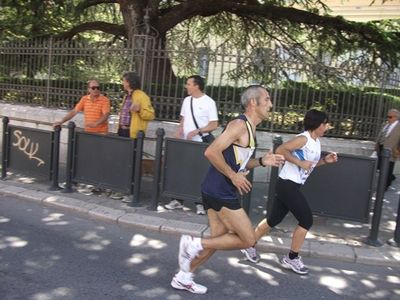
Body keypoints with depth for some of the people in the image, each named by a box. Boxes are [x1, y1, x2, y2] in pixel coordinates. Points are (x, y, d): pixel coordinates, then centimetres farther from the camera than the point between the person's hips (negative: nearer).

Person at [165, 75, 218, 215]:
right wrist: (179, 129, 0)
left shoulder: (209, 102, -9)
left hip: (200, 144, -6)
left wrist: (196, 131, -20)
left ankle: (200, 203, 9)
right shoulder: (186, 100, 10)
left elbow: (214, 125, -12)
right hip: (185, 143, 6)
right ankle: (178, 200, 19)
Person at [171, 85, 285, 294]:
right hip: (220, 192, -10)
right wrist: (233, 176, -19)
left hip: (217, 191, 10)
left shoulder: (249, 128, 15)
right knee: (248, 240, -2)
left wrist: (262, 162, 11)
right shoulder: (240, 125, -15)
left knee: (219, 239, 17)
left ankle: (183, 278, 27)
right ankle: (195, 244, 1)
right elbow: (211, 152, -25)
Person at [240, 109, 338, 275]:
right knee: (307, 220, -4)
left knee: (274, 219, 15)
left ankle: (249, 245, 30)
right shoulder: (303, 138, -16)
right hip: (287, 184, -10)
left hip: (293, 185, 10)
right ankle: (292, 258, 11)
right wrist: (300, 162, -26)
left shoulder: (316, 142, 13)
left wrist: (325, 160, 7)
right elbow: (280, 150, -26)